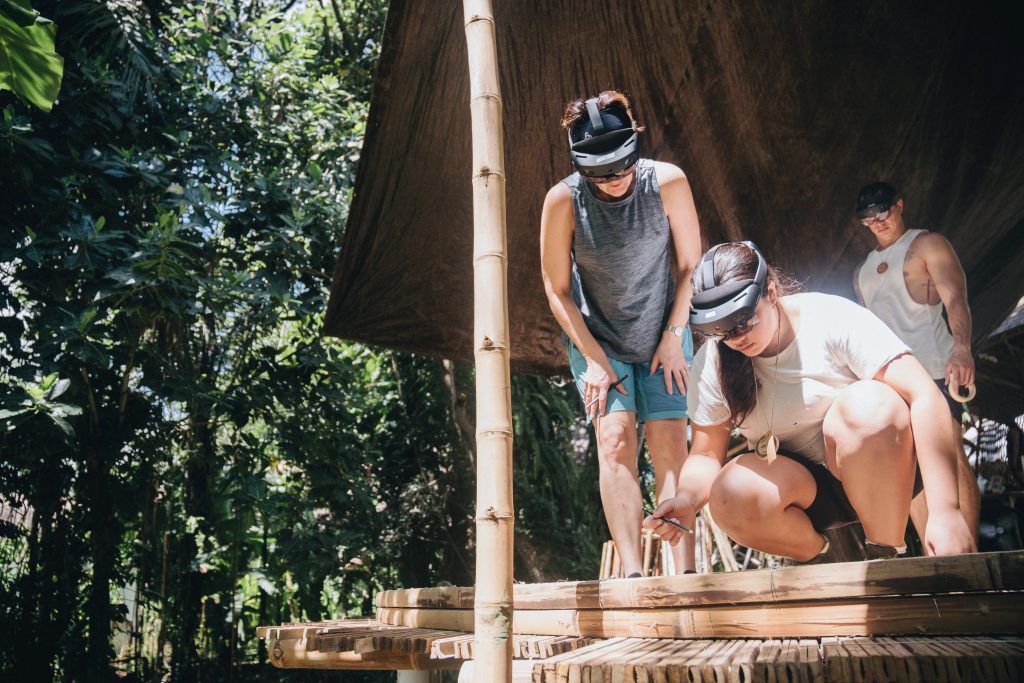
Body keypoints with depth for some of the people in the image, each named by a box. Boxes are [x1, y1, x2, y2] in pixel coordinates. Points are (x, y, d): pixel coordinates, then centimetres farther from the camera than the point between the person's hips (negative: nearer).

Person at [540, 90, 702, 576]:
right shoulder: (563, 200, -18)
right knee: (615, 440, -15)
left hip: (663, 337, 1)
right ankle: (631, 574, -14)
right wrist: (594, 359, -12)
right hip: (597, 340, 0)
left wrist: (674, 337, -7)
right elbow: (557, 290, -10)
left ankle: (685, 572, -7)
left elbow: (689, 265, -5)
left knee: (669, 446, -8)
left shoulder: (667, 182, -17)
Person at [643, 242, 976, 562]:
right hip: (794, 483, 2)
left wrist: (945, 510, -32)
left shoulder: (831, 318, -18)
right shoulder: (712, 363, -8)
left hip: (881, 467, -2)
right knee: (732, 494, -31)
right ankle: (817, 557, 1)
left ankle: (887, 556, -15)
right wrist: (687, 498, -25)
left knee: (869, 405, -33)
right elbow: (706, 454, -2)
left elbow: (926, 398, -24)